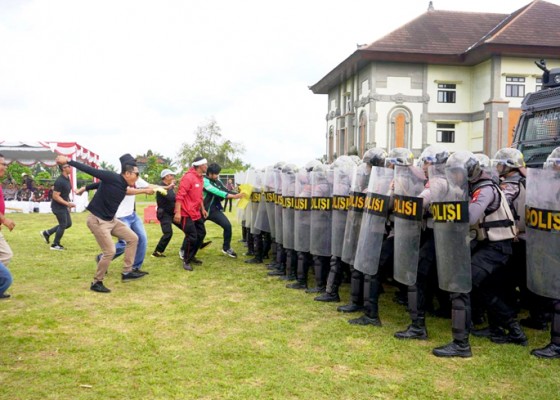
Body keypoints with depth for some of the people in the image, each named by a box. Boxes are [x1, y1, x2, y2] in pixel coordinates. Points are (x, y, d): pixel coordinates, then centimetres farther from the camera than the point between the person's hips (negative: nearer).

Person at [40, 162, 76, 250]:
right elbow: (55, 196, -25)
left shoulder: (67, 178, 6)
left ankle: (47, 233, 24)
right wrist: (68, 203, -26)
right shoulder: (60, 181, -23)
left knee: (68, 223, 13)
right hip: (58, 206, -9)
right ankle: (55, 245, 14)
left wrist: (68, 204, 15)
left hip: (63, 206, 9)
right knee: (63, 225, -2)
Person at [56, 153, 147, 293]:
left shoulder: (122, 185, 5)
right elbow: (90, 170, -19)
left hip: (111, 220, 9)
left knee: (133, 238, 6)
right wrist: (68, 161, -17)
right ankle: (96, 283, 5)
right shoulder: (112, 178, -20)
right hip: (97, 220, -9)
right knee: (110, 251, -13)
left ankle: (127, 272, 12)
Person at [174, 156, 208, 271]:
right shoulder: (188, 177, -18)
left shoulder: (200, 178, 10)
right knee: (192, 237, -9)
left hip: (196, 213, 10)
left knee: (201, 234, 14)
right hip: (187, 214, -10)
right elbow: (180, 195, -22)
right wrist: (177, 212, -25)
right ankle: (186, 261, 7)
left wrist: (202, 209, 21)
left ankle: (191, 256, 29)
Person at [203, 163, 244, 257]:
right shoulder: (204, 181, -18)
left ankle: (226, 248, 10)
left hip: (214, 209, 5)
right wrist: (233, 196, -35)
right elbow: (216, 191, -29)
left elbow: (225, 191, 1)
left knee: (227, 225, -8)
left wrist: (239, 194, -16)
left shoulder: (218, 181, 4)